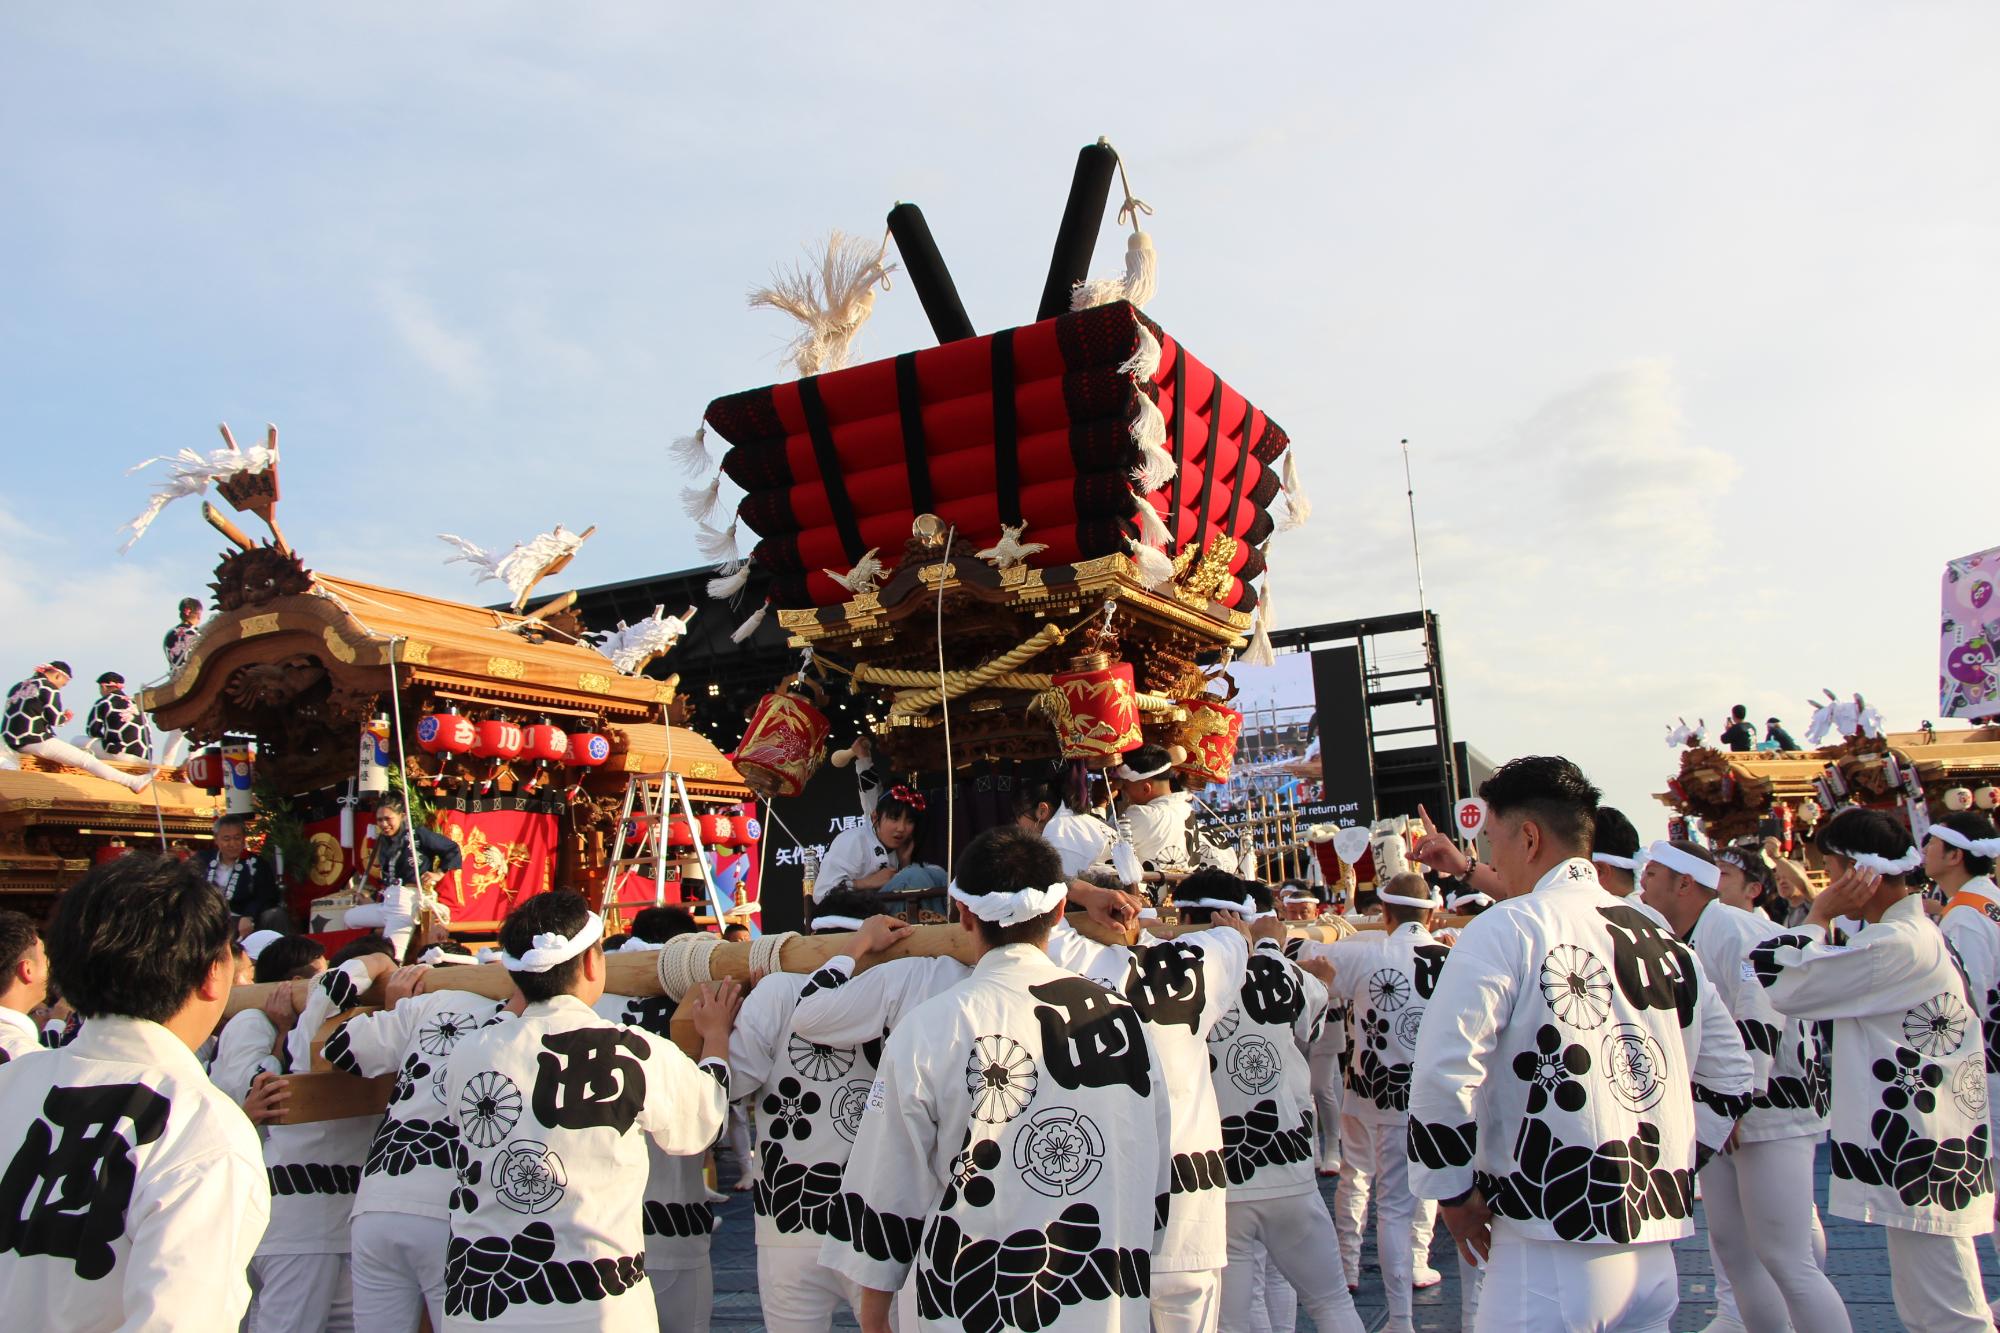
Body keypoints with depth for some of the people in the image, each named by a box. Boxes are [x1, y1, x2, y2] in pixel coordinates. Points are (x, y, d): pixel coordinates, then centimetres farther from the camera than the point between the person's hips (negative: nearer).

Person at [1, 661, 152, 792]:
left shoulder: (18, 687, 20)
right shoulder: (49, 688, -5)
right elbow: (55, 719, -11)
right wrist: (65, 717, 12)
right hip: (35, 741, -8)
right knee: (87, 760, -11)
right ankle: (134, 782, -17)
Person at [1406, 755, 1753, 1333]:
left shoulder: (1505, 928, -10)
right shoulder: (1663, 940, 9)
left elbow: (1444, 1074, -18)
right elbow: (1730, 1078, 18)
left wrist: (1452, 1194, -6)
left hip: (1550, 1258, -6)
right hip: (1655, 1252, 7)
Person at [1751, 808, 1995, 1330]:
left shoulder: (1897, 946, -21)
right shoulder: (1922, 936, 14)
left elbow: (1780, 983, -19)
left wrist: (1819, 915, -11)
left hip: (1921, 1165, -11)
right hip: (1921, 1155, 11)